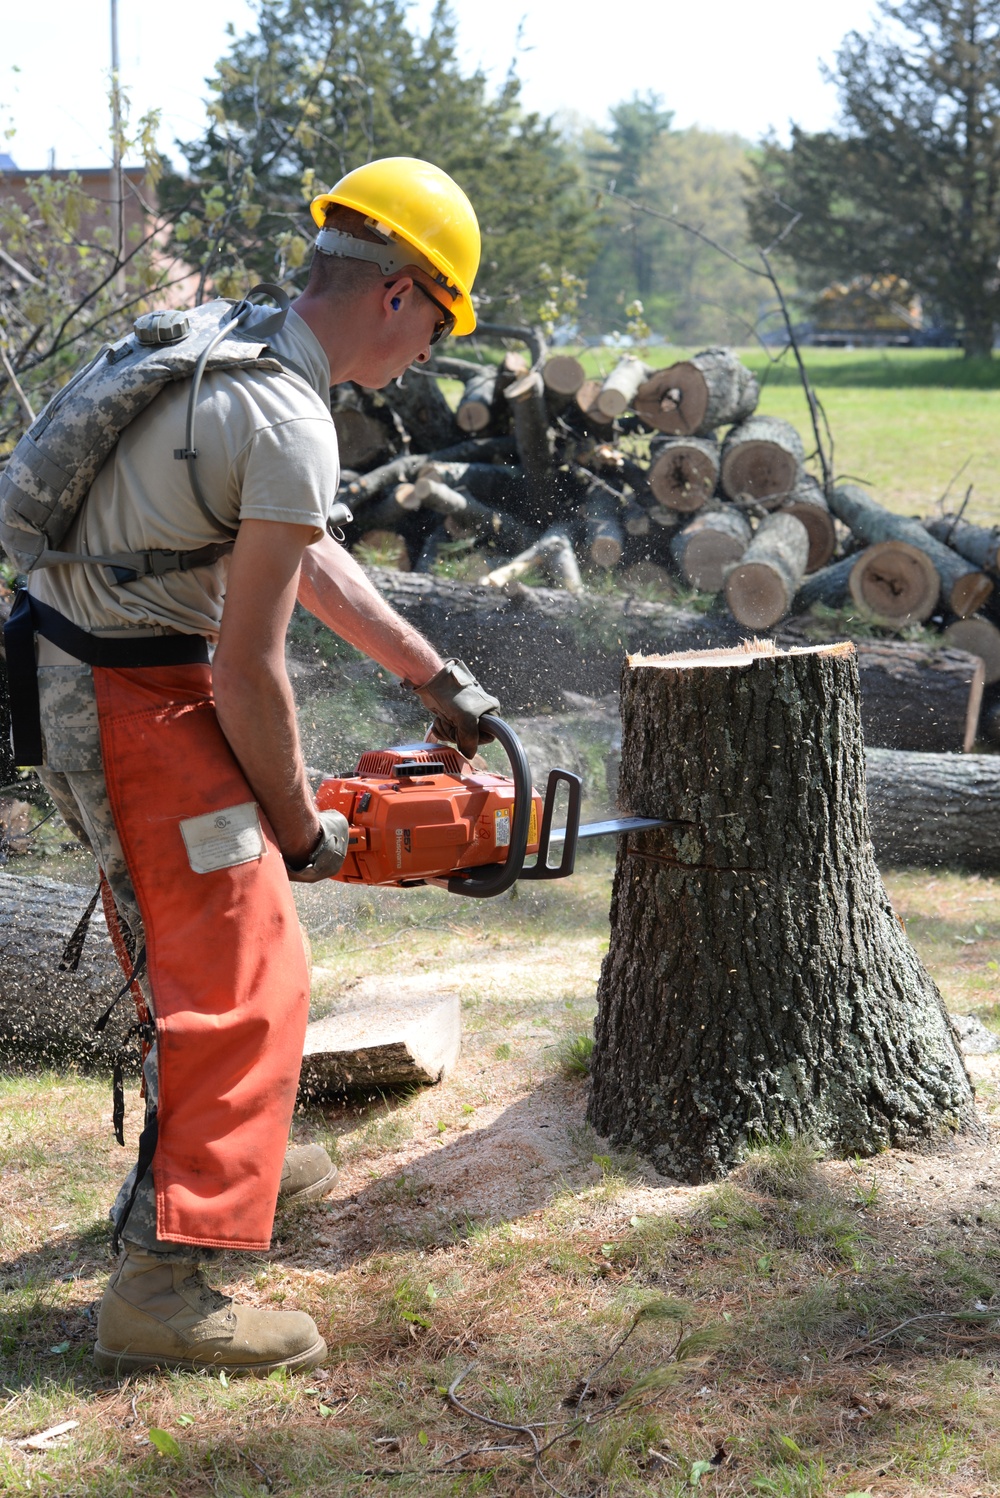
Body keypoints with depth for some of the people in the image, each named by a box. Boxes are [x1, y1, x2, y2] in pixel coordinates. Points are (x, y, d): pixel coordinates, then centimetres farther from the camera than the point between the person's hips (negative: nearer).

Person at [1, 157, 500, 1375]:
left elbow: (310, 559, 17)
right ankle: (159, 1283, -4)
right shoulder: (289, 426, -23)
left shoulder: (236, 349, 8)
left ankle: (217, 1156, 42)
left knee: (193, 931, 24)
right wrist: (301, 826, -5)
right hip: (135, 709, -10)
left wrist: (435, 679, 20)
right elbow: (249, 671, -20)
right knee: (240, 976, -6)